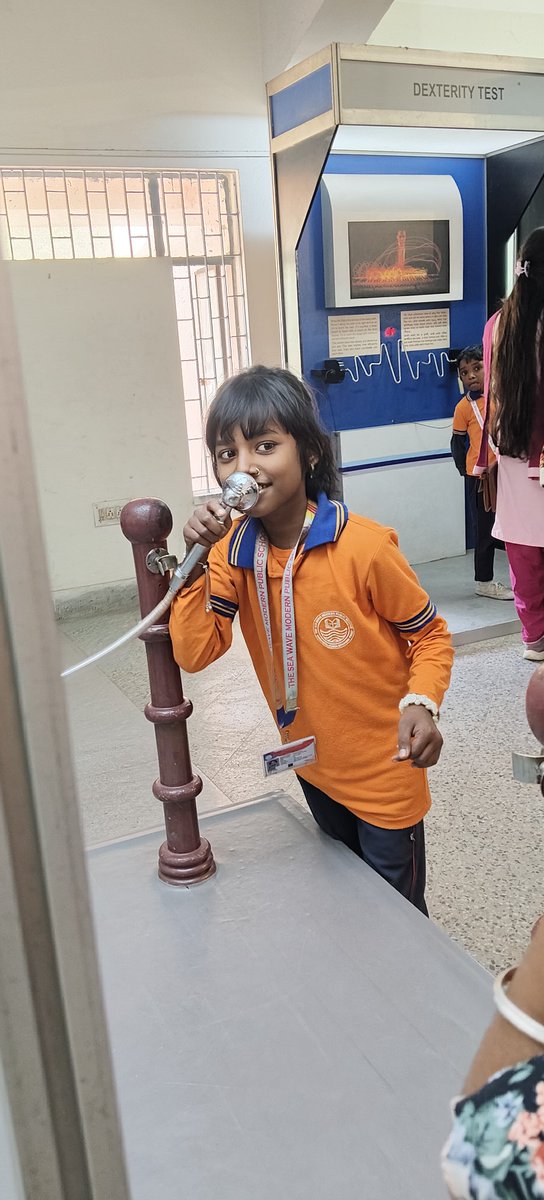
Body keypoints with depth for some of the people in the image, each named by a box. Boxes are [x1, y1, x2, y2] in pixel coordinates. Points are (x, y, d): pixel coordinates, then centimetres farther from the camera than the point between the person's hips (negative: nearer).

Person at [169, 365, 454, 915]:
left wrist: (421, 704, -30)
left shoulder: (364, 547, -26)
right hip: (313, 765, 6)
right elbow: (193, 653, -16)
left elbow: (430, 636, -13)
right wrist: (196, 559, -25)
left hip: (382, 770, -5)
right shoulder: (233, 549, -9)